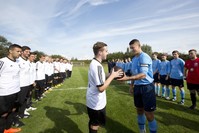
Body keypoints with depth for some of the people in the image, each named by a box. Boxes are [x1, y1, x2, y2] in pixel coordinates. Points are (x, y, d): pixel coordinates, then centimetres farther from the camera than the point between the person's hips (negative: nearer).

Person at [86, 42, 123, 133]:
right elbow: (101, 88, -28)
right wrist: (112, 76, -20)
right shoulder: (97, 66, -26)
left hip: (93, 100, 9)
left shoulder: (93, 63, 4)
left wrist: (110, 75, 1)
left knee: (93, 122, 25)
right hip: (96, 102, -9)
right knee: (95, 124, 12)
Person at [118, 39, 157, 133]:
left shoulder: (144, 57, -16)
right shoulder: (134, 59, 10)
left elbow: (143, 75, -25)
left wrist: (127, 78, -33)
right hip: (137, 87, 8)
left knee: (149, 114, 1)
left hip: (147, 87, -8)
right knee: (139, 110, 20)